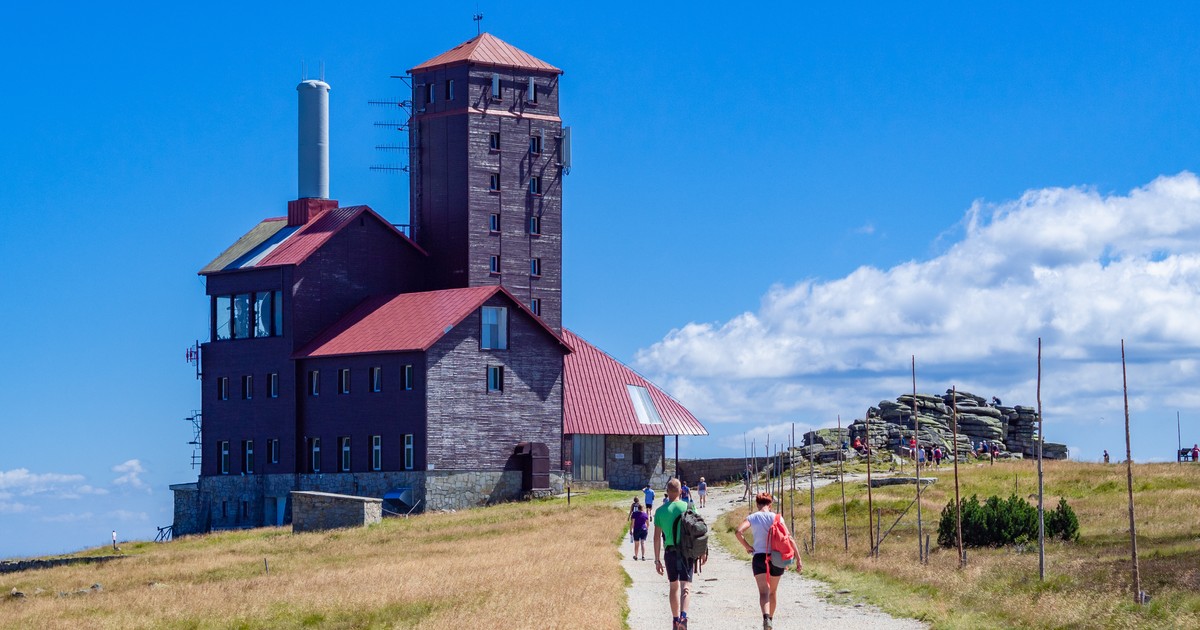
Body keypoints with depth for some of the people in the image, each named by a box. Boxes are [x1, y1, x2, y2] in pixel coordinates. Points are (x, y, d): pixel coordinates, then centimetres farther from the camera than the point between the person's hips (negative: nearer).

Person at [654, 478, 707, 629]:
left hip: (670, 551, 1)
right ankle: (683, 615, -27)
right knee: (685, 585, -5)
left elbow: (657, 537, 1)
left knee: (674, 586, 14)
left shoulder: (660, 511, 1)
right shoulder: (687, 507, -2)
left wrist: (657, 560, 6)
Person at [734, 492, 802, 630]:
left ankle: (766, 617, -35)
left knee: (763, 592, -10)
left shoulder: (752, 518, 1)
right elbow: (789, 538, -4)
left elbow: (738, 531, -16)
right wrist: (798, 559, -3)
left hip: (759, 557, -2)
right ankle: (771, 618, 37)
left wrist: (747, 546, -3)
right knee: (773, 590, 22)